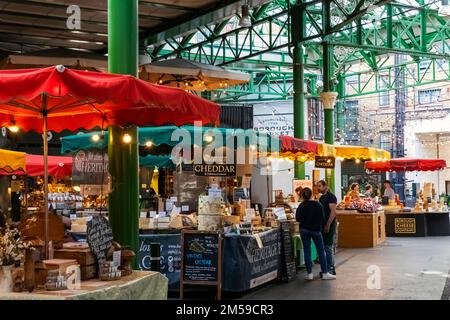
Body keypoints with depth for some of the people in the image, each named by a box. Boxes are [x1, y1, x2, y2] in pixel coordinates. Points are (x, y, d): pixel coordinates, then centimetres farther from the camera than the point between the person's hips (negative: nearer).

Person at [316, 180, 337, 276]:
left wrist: (328, 225, -21)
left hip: (329, 226, -9)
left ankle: (331, 269, 0)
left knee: (328, 247, -6)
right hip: (322, 226, 9)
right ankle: (327, 268, 17)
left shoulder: (331, 196, -11)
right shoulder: (321, 198, 16)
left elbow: (333, 212, -18)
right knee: (323, 247, 10)